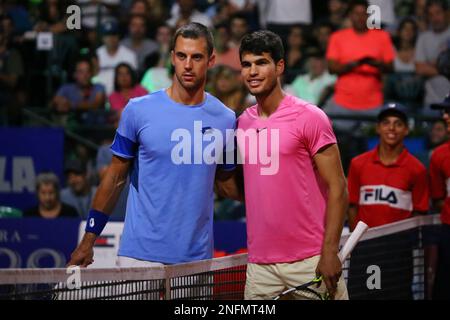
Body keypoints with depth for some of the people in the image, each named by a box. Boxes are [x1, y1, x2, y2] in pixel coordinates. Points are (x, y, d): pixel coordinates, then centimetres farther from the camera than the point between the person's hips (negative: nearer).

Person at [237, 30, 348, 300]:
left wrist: (330, 251, -15)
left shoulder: (309, 118, -6)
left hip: (311, 263, -5)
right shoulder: (243, 123, 11)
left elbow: (337, 187, -8)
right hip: (260, 265, 5)